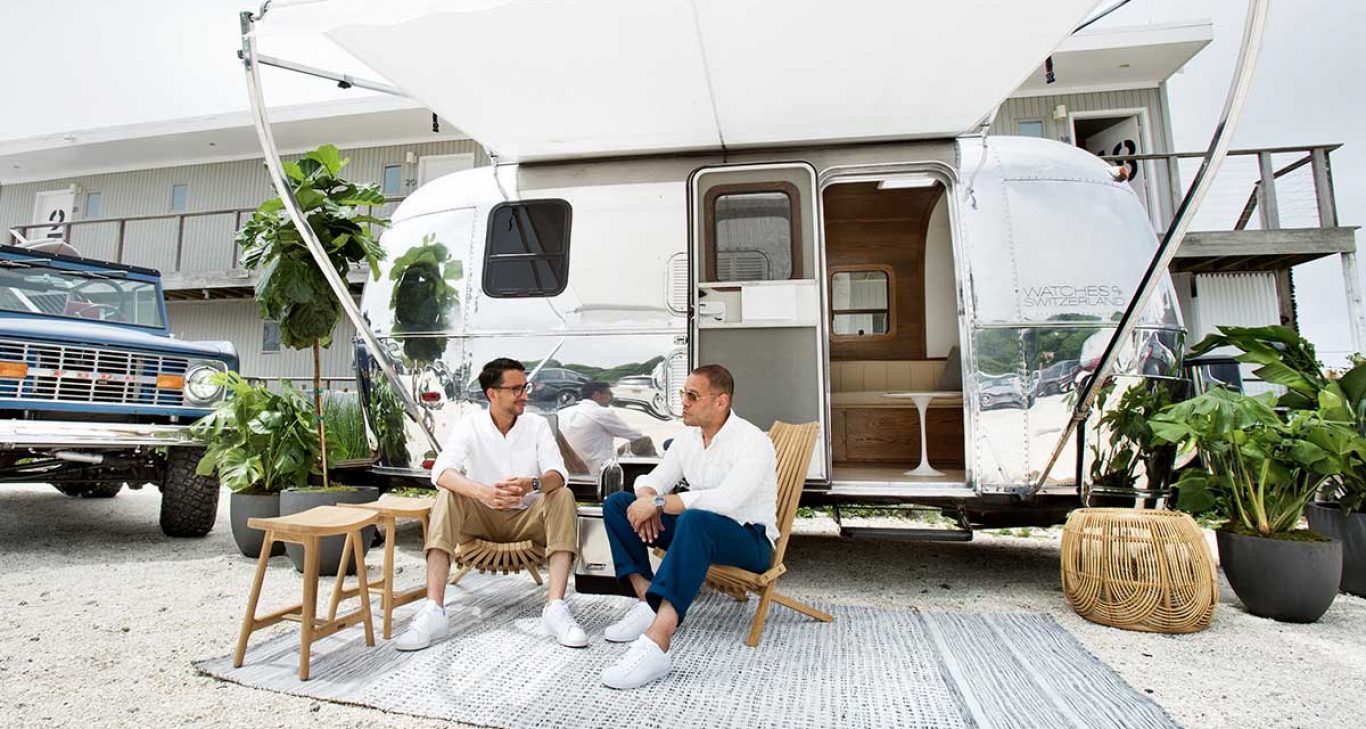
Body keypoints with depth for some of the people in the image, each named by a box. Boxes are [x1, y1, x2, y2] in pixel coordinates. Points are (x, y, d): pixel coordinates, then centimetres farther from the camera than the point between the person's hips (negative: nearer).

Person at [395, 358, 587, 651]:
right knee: (447, 496, -27)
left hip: (527, 518, 0)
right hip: (481, 518, 0)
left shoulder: (537, 425, -5)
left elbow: (558, 474, -18)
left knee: (563, 496, -27)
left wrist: (533, 484, -43)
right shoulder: (469, 426, -7)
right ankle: (433, 611, -34)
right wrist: (482, 492, -45)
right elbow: (441, 472, -24)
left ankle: (556, 608, -36)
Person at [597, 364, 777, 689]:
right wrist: (647, 502, -17)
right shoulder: (688, 438, 5)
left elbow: (725, 500, -34)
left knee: (695, 520, -41)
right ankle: (647, 599, -14)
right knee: (618, 503, -3)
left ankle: (657, 642, -47)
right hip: (699, 532, 8)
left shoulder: (753, 442, -19)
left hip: (749, 539, -8)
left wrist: (659, 503, -27)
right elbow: (652, 480, 7)